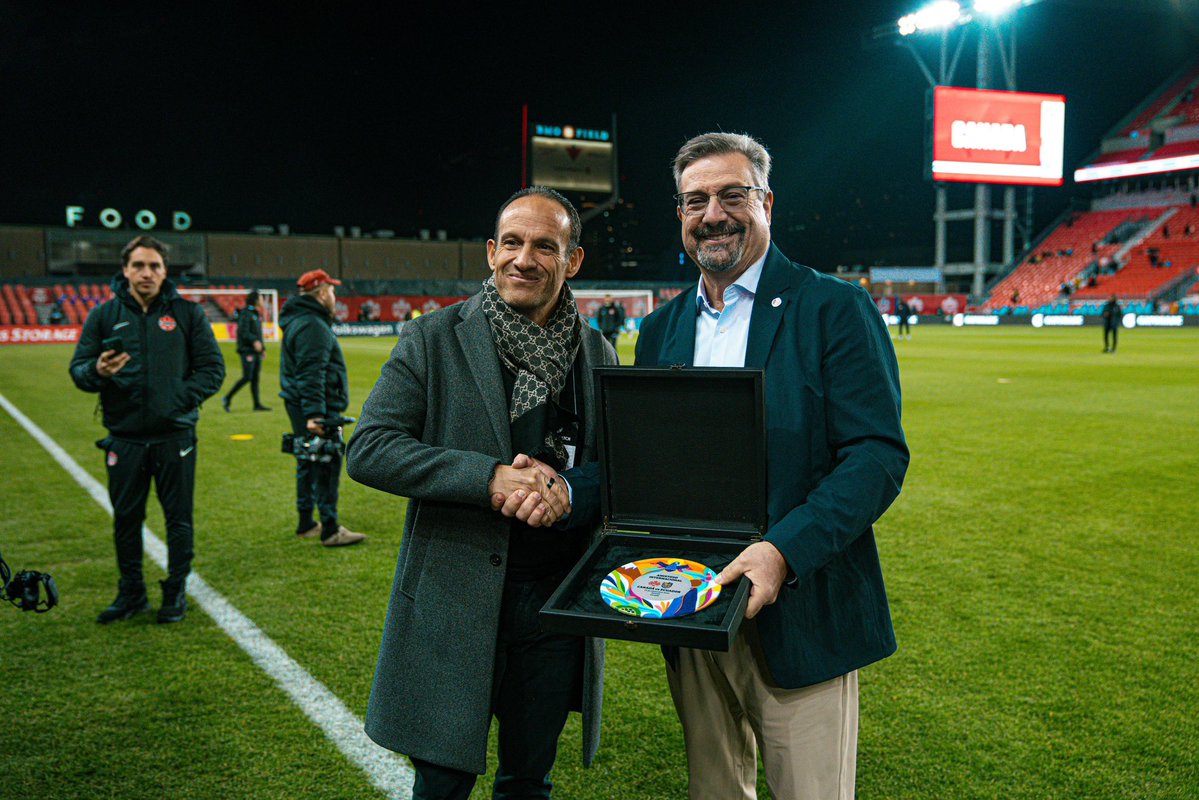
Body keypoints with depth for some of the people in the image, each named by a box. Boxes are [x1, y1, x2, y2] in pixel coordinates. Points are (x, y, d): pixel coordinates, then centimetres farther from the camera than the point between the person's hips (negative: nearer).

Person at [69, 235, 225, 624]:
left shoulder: (187, 313, 2)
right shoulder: (104, 315, 4)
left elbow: (213, 368, 2)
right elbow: (78, 369, 4)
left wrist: (182, 398, -12)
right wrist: (98, 372, -19)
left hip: (175, 435, -1)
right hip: (124, 437, 1)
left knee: (179, 518, 6)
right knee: (126, 518, 10)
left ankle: (176, 593, 21)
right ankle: (131, 593, 26)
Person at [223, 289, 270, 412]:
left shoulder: (257, 314, 18)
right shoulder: (245, 314, -10)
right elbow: (242, 332, -19)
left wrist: (263, 348, 20)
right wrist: (254, 341, -29)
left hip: (256, 351, 9)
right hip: (247, 351, -9)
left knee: (255, 378, 6)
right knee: (247, 377, -10)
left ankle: (257, 404, 7)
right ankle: (227, 398, 1)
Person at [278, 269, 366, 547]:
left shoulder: (301, 320, 18)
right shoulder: (312, 326, -17)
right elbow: (311, 375, -24)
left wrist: (310, 411, 20)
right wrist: (313, 413, -28)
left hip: (302, 407, 11)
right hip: (317, 408, -11)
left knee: (308, 464, 17)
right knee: (327, 465, -6)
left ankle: (306, 523, 26)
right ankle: (330, 531, -2)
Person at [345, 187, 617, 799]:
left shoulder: (597, 355, 5)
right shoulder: (433, 340, -4)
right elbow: (367, 450, -11)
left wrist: (569, 492, -15)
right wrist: (489, 478, -22)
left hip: (556, 603, 3)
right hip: (455, 602, -2)